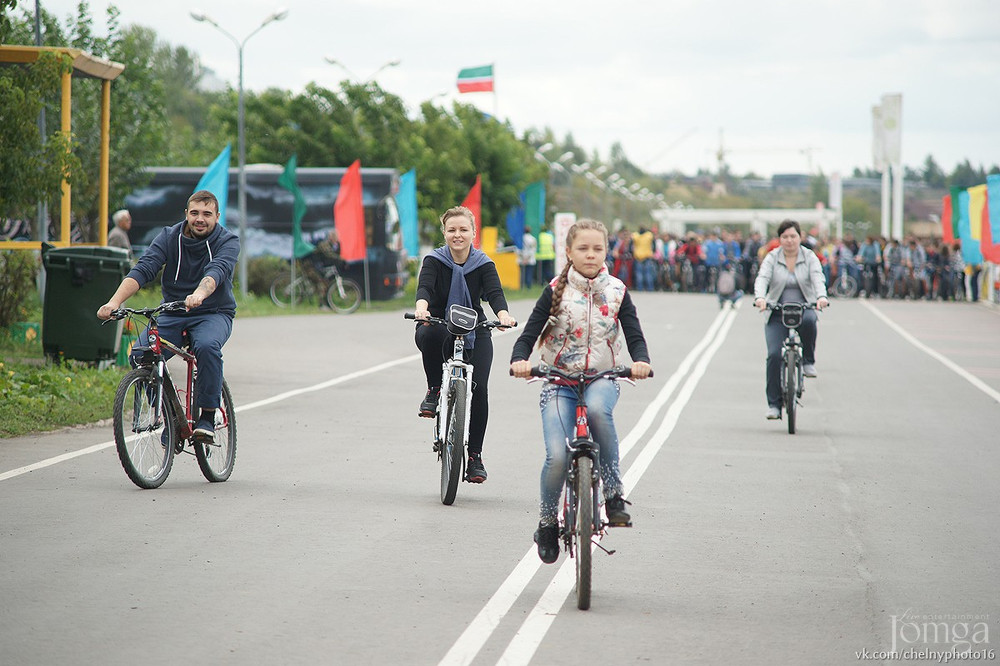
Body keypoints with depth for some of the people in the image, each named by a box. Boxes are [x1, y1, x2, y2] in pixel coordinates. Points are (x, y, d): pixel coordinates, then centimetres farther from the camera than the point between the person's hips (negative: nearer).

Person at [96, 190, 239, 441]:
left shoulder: (227, 241, -8)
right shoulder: (169, 237, -2)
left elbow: (217, 270, -30)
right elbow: (143, 269, -16)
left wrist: (199, 294, -53)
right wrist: (115, 301, -33)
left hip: (214, 314, -3)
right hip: (172, 314, 3)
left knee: (207, 345, -37)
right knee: (140, 353, -23)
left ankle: (208, 417, -22)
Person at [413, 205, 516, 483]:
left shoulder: (483, 264, -2)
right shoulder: (434, 261, -5)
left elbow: (495, 293, -18)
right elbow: (424, 287, -23)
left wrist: (503, 314, -41)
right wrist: (421, 308, -47)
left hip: (474, 333, 1)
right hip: (438, 327, -1)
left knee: (478, 388, -16)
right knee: (430, 335, -38)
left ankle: (474, 455, -4)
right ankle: (434, 390, -14)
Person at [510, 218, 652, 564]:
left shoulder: (616, 291, 3)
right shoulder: (556, 290, -1)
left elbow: (634, 335, 0)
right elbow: (529, 334, -3)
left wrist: (641, 361, -23)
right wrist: (519, 360, -25)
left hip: (601, 378, 0)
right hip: (559, 381, 0)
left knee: (598, 409, -38)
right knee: (557, 456, -20)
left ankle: (613, 493, -24)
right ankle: (547, 522, 7)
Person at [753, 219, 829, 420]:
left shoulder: (809, 257, 3)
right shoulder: (772, 258, 2)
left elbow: (818, 279, -13)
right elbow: (762, 278, -13)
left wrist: (821, 297, -34)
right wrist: (760, 298, -34)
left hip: (804, 308, 0)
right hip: (777, 314, 0)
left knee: (809, 320, -37)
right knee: (774, 355, -14)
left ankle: (808, 362, -14)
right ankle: (773, 403, -6)